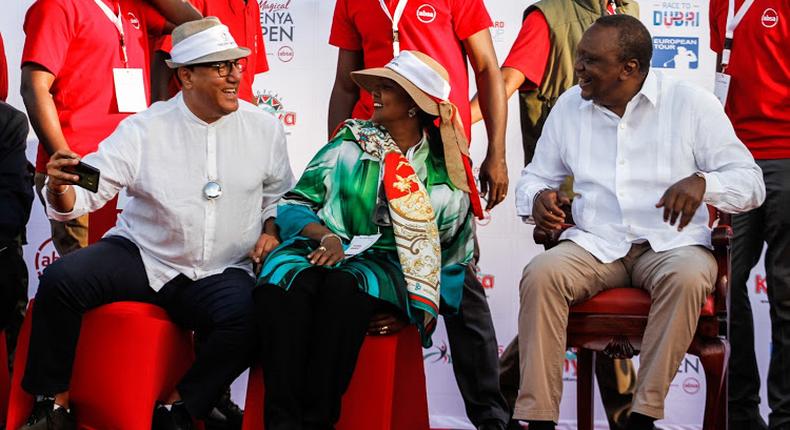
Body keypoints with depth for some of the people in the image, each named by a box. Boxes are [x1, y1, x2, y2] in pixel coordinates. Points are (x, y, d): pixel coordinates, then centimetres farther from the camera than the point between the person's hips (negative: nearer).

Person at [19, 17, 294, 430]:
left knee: (249, 317, -33)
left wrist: (270, 231, -3)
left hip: (220, 273, 0)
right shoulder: (143, 129, -3)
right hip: (141, 255, 0)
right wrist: (60, 188, -29)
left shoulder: (263, 127, 3)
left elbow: (278, 193, 17)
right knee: (60, 279, -25)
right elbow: (88, 191, -6)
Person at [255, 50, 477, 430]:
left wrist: (426, 310, -2)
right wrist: (325, 236, -11)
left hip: (385, 266, -1)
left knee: (343, 284, -38)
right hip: (325, 252, 2)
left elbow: (455, 259, 14)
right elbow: (295, 203, 10)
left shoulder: (444, 176, 10)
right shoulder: (351, 143, 12)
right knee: (283, 278, -35)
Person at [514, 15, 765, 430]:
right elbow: (534, 177, 17)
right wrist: (538, 197, -10)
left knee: (687, 278, -37)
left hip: (670, 243, -2)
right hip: (594, 244, 3)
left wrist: (702, 183, -28)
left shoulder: (691, 103, -3)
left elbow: (751, 182, -5)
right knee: (539, 274, -28)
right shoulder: (569, 105, 8)